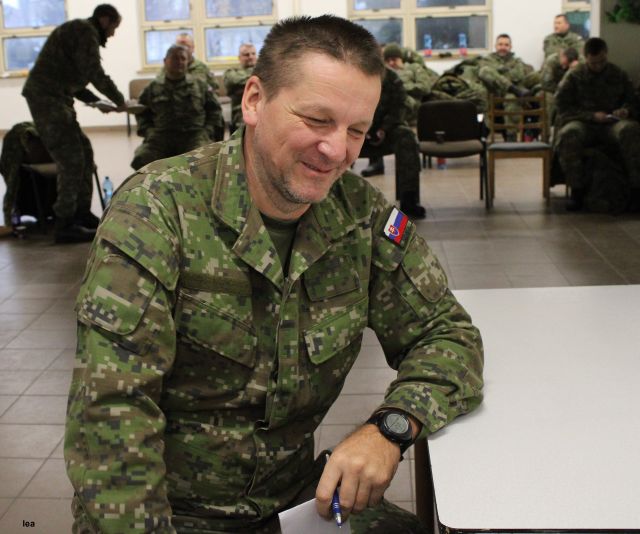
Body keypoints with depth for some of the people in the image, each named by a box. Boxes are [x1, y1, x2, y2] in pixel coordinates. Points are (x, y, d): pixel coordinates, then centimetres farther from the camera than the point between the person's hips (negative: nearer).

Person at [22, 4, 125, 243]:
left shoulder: (79, 30, 24)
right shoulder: (86, 31, -7)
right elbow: (94, 72, -16)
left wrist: (97, 102, 16)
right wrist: (119, 100, -5)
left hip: (56, 98, 10)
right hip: (47, 97, -10)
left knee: (84, 153, 12)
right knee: (72, 160, -10)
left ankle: (82, 214, 17)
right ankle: (65, 225, -7)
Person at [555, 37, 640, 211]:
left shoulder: (619, 75, 15)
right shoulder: (573, 76, 8)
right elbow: (563, 107, 0)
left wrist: (626, 110, -7)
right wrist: (592, 116, -13)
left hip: (612, 124, 1)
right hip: (583, 123, -1)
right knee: (568, 134, -38)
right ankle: (577, 190, -29)